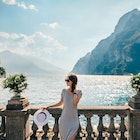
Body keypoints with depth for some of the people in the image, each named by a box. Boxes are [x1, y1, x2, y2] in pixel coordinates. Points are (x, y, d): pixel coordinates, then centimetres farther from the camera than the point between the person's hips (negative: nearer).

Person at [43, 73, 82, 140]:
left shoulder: (79, 92, -6)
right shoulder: (64, 91, 0)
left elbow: (75, 103, -21)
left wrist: (74, 91, -17)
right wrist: (49, 106, 10)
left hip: (73, 119, -2)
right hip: (64, 119, 2)